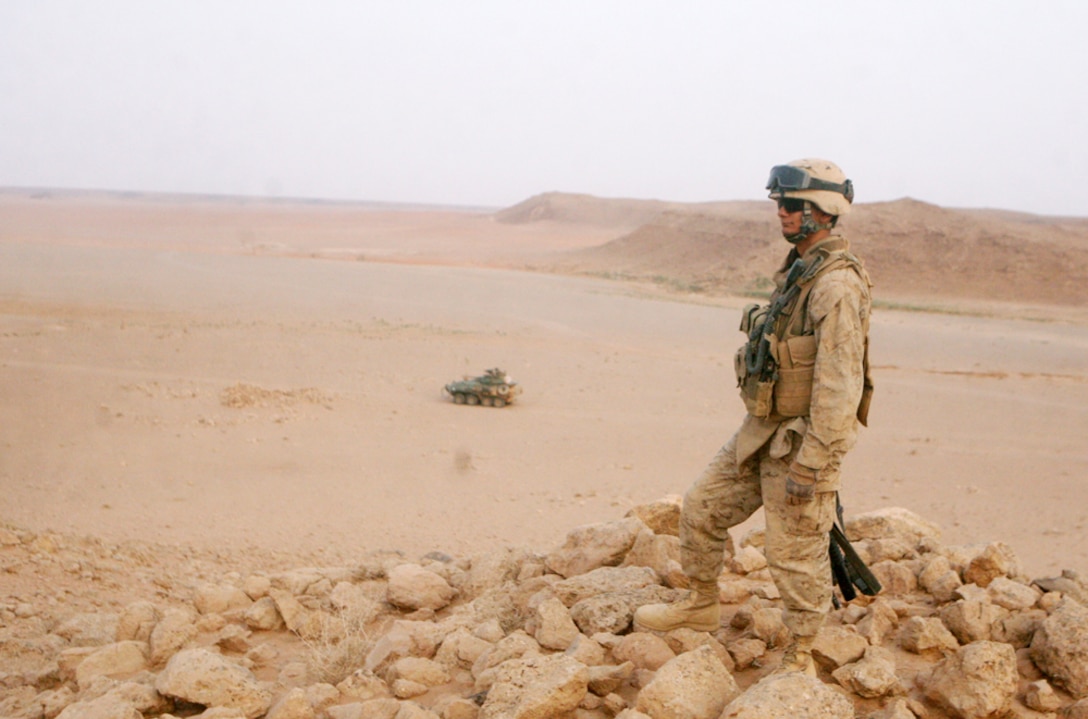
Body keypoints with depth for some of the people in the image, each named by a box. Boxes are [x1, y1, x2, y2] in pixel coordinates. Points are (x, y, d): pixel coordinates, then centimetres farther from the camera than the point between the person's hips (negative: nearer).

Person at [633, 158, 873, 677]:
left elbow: (840, 385, -25)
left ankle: (799, 661, 20)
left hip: (801, 442, -9)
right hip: (762, 431, 9)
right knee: (702, 507, 15)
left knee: (795, 553, 2)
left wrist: (810, 465, -24)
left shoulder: (838, 285, -21)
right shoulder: (798, 270, 10)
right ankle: (701, 606, 34)